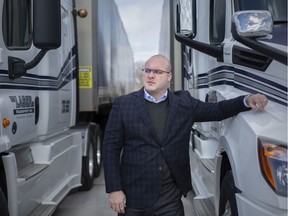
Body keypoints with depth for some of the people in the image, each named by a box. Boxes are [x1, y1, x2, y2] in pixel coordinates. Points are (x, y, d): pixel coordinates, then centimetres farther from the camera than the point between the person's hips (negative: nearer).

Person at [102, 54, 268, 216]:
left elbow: (217, 110, 9)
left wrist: (247, 101, -8)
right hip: (134, 196, -1)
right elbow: (111, 147, -2)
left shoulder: (184, 102, 5)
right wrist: (114, 189, -8)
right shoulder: (124, 104, -1)